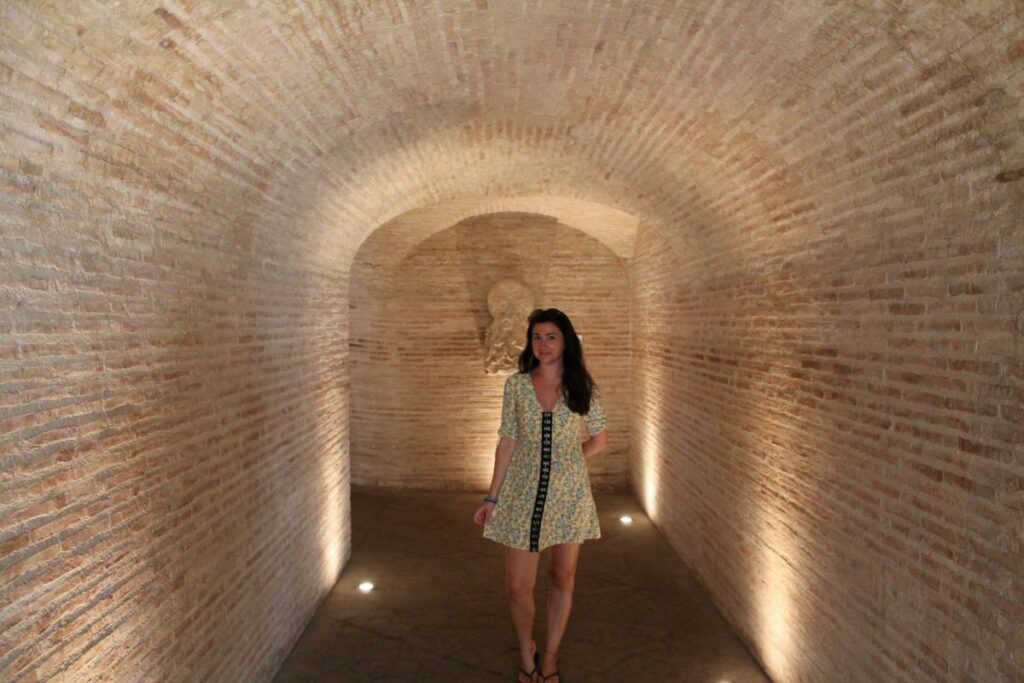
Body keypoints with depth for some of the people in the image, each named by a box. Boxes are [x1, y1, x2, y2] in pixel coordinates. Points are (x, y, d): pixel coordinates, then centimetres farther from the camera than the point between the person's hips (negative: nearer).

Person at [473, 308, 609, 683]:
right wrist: (491, 497, 0)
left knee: (563, 578, 11)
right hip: (524, 494, 0)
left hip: (569, 495, 1)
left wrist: (568, 463, 1)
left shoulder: (582, 386, -2)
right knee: (519, 586, 2)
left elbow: (601, 438, 10)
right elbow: (507, 443, 0)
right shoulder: (516, 384, -2)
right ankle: (526, 652, 30)